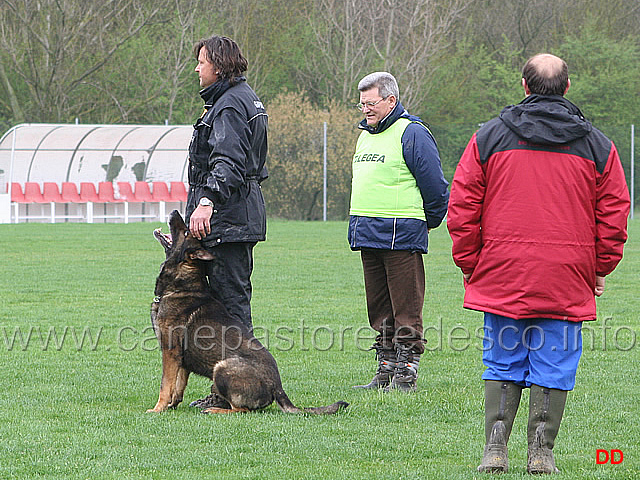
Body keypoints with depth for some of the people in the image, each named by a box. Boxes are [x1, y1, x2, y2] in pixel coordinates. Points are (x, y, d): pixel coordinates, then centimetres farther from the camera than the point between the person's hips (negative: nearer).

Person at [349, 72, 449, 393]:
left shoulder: (412, 134, -9)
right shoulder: (365, 135, 18)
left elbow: (436, 186, -7)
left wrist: (427, 222, 4)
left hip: (401, 236, -9)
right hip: (367, 234, 9)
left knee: (406, 309, -5)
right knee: (379, 309, 11)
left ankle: (406, 374, -4)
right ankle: (386, 370, 17)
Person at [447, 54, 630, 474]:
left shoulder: (488, 138, 3)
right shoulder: (596, 145, 4)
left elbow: (462, 209, 2)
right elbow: (614, 214, 4)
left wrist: (470, 266, 9)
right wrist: (600, 269, 12)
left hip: (502, 278, 0)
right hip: (568, 282, 0)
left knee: (503, 364, 9)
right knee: (554, 366, 5)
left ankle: (495, 449, 2)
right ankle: (541, 453, 1)